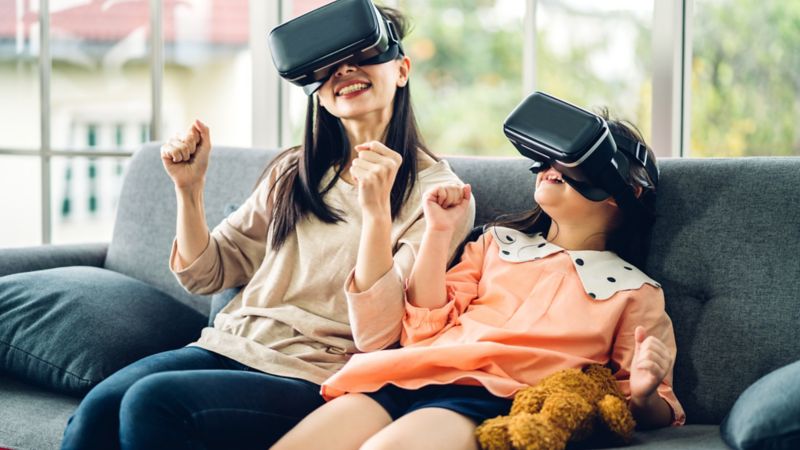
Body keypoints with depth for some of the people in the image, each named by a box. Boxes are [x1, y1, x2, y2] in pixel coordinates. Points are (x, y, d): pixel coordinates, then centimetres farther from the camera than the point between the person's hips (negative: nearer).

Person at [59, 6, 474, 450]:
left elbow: (375, 335, -13)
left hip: (313, 377, -5)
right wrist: (189, 188, 3)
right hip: (228, 346, 5)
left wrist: (376, 210, -24)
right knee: (99, 405, -24)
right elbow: (205, 274, 18)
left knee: (151, 403, -29)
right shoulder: (293, 172, 15)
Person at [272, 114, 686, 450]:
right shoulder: (497, 242, 27)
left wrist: (643, 395, -9)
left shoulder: (634, 291, 16)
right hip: (414, 374, 4)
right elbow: (424, 328, 17)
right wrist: (439, 232, 10)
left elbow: (655, 414, 14)